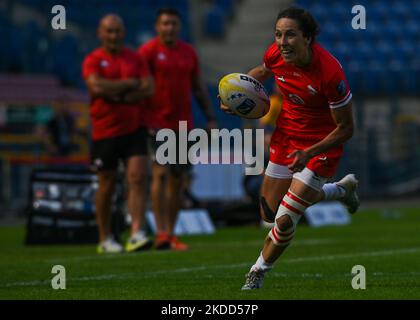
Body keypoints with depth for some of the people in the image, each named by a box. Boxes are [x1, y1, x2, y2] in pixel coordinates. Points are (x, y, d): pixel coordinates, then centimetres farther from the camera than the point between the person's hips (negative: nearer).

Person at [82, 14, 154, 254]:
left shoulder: (136, 58, 8)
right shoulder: (93, 61, -1)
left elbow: (149, 89, -4)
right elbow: (97, 86, -19)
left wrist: (119, 96, -14)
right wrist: (130, 83, -11)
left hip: (134, 128, 2)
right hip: (105, 132, -2)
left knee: (138, 178, -13)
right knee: (107, 185, 5)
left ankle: (137, 234, -19)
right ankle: (105, 239, 18)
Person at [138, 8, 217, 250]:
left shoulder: (189, 53, 13)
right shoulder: (148, 51, -3)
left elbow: (199, 88, 18)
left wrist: (211, 118, 13)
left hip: (184, 125, 5)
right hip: (158, 125, -5)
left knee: (178, 180, 5)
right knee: (161, 174, -14)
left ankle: (170, 234, 12)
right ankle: (161, 233, -15)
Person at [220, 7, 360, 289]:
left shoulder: (330, 72, -31)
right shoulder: (275, 54, -16)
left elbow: (346, 128, -21)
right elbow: (261, 72, 12)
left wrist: (310, 152, -30)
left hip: (322, 145, -6)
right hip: (286, 136, 6)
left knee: (285, 220, -10)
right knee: (270, 213, 15)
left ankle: (258, 272, 20)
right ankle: (342, 189, 37)